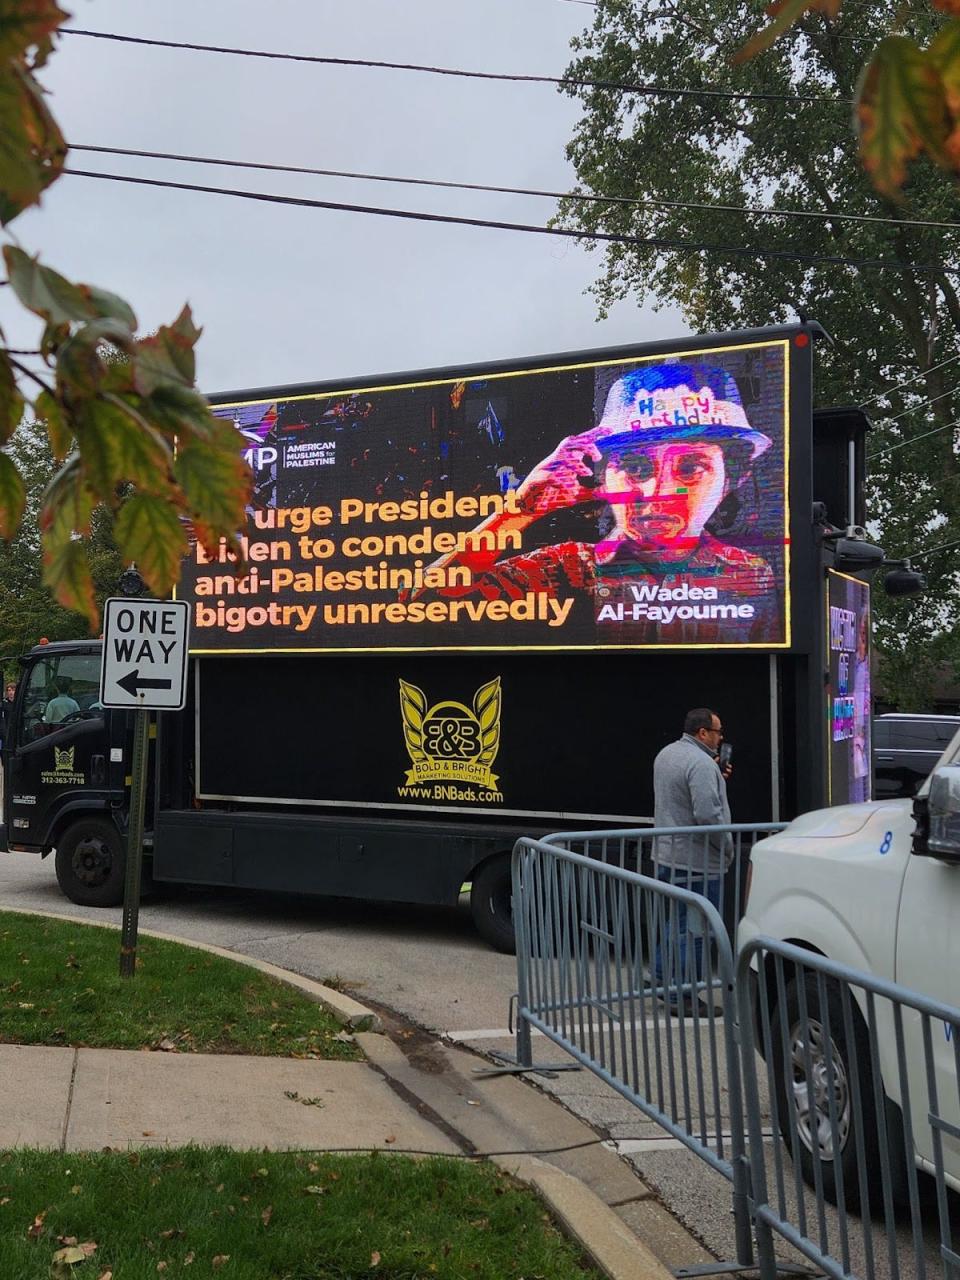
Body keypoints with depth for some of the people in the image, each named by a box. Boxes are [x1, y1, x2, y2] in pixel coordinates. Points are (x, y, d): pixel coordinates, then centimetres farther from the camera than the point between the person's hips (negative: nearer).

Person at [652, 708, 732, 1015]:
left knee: (671, 923, 21)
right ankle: (682, 995, 2)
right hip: (697, 861, -10)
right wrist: (727, 846, -14)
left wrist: (717, 777, 14)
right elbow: (708, 814, -28)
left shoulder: (666, 754, 11)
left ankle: (662, 980, 31)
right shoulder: (701, 764, -21)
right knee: (694, 930, -2)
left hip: (666, 855, 10)